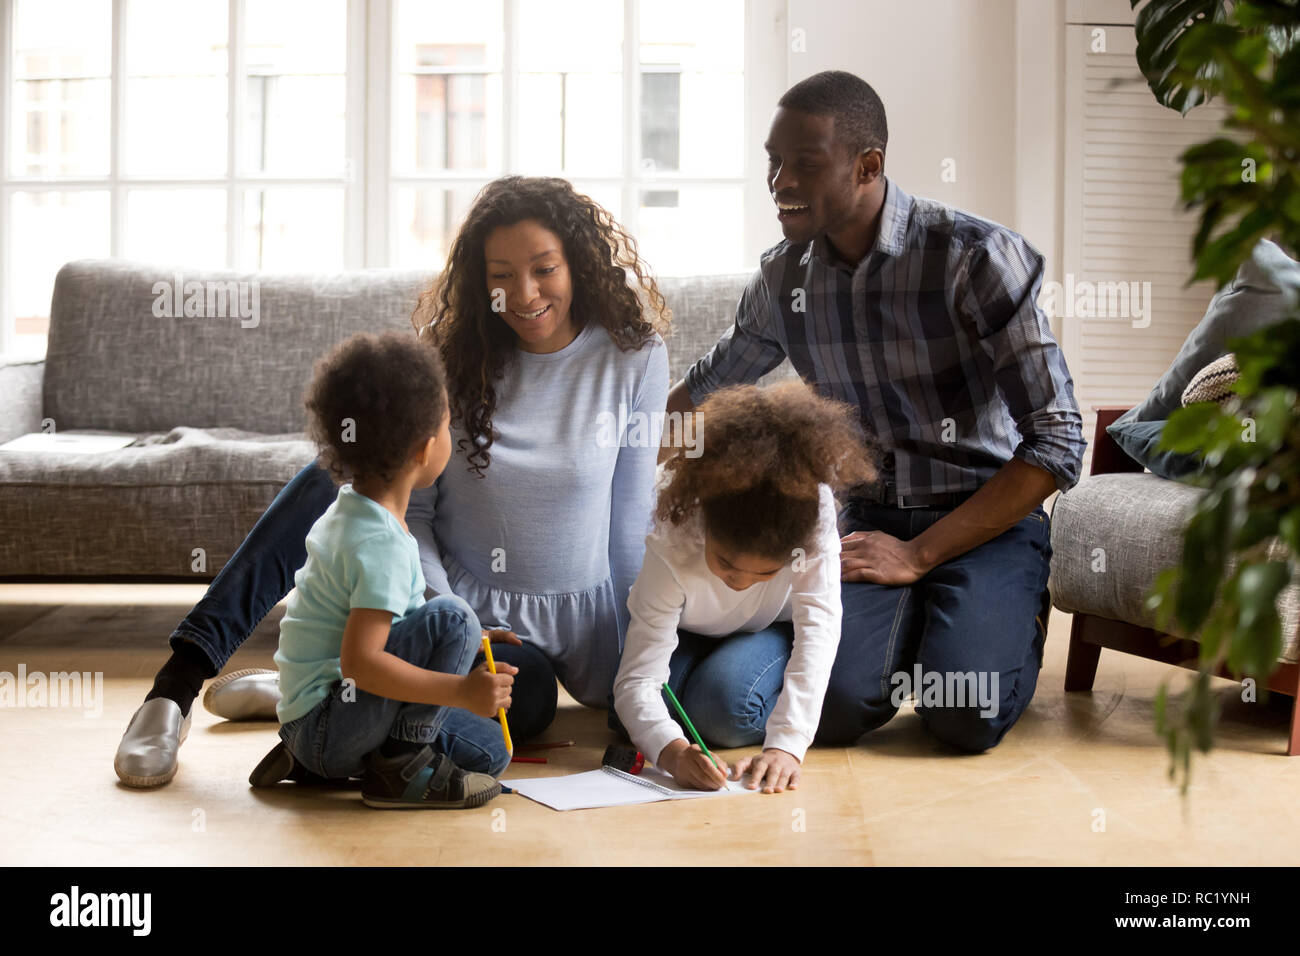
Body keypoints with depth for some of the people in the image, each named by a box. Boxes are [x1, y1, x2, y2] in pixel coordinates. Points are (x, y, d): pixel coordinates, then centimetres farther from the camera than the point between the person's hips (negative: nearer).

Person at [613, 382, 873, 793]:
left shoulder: (813, 511, -37)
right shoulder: (672, 549, -38)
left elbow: (818, 628, -38)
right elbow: (636, 682, -39)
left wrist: (787, 745, -49)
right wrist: (673, 751, -61)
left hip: (774, 634, -1)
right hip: (689, 636, 1)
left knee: (724, 699, -31)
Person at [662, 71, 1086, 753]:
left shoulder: (978, 257, -14)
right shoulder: (782, 276, 4)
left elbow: (1056, 443, -15)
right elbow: (705, 390, 25)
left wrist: (918, 555, -17)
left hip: (988, 517, -3)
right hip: (870, 517, 3)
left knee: (966, 716, -26)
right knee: (832, 706, -24)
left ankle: (1017, 610, 9)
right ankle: (910, 620, 11)